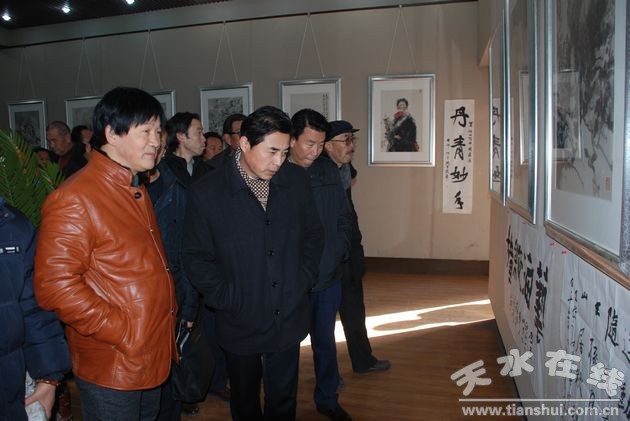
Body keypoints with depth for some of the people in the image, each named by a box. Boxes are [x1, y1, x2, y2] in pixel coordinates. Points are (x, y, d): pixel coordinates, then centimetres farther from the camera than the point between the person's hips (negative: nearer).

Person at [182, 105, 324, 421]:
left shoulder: (295, 180, -4)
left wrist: (304, 280, -1)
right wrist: (226, 298, -12)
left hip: (289, 320, 2)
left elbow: (313, 235, 7)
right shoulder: (206, 192, -13)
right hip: (240, 324, -2)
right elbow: (195, 257, -7)